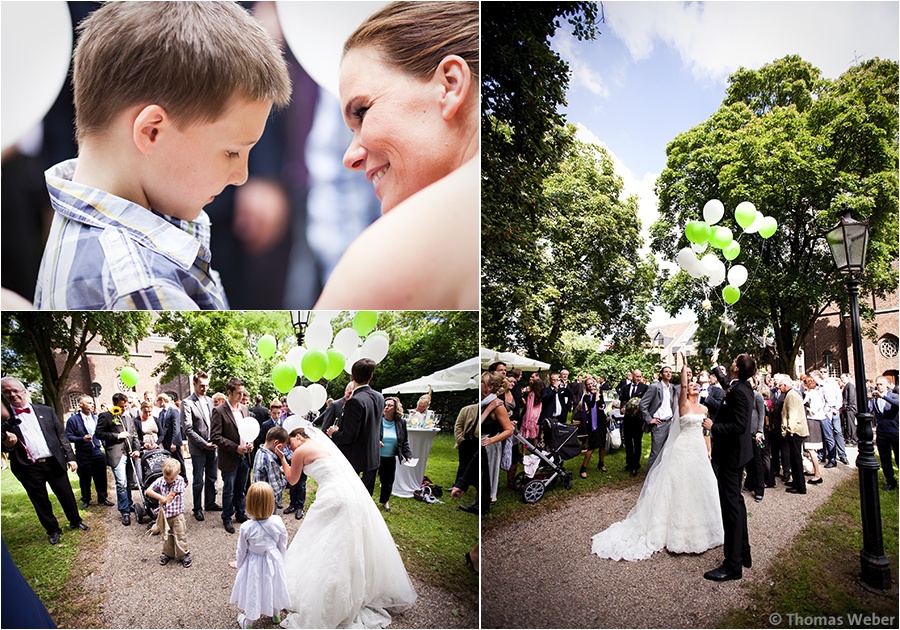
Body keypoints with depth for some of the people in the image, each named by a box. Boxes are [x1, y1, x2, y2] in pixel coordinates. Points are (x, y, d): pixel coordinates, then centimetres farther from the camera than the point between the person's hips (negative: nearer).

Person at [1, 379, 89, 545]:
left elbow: (62, 436, 7)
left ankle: (76, 522, 30)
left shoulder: (46, 411, 4)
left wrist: (70, 457, 2)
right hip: (28, 468, -1)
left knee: (67, 496, 11)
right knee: (41, 502, 11)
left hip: (53, 463, 1)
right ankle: (53, 530, 27)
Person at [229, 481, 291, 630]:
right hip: (274, 561, 2)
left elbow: (242, 550, -11)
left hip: (253, 565, -2)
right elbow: (283, 545, -8)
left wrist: (238, 563, 10)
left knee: (253, 590, 19)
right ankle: (276, 614, 50)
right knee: (274, 585, 26)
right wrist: (280, 560, 12)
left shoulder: (246, 528, -28)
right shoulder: (278, 522, -24)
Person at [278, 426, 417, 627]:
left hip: (335, 499, -8)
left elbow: (292, 480, 15)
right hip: (355, 495, 8)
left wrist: (282, 458, 24)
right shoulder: (322, 443, 23)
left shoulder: (301, 450, 1)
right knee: (355, 549, 20)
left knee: (326, 552, 1)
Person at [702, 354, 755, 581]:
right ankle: (743, 553, 31)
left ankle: (732, 565, 0)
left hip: (731, 454, -10)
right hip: (737, 452, 10)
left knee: (731, 505, -6)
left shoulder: (739, 391, -23)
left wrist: (713, 427, -19)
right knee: (736, 501, 19)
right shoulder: (744, 388, 7)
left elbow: (739, 426, -29)